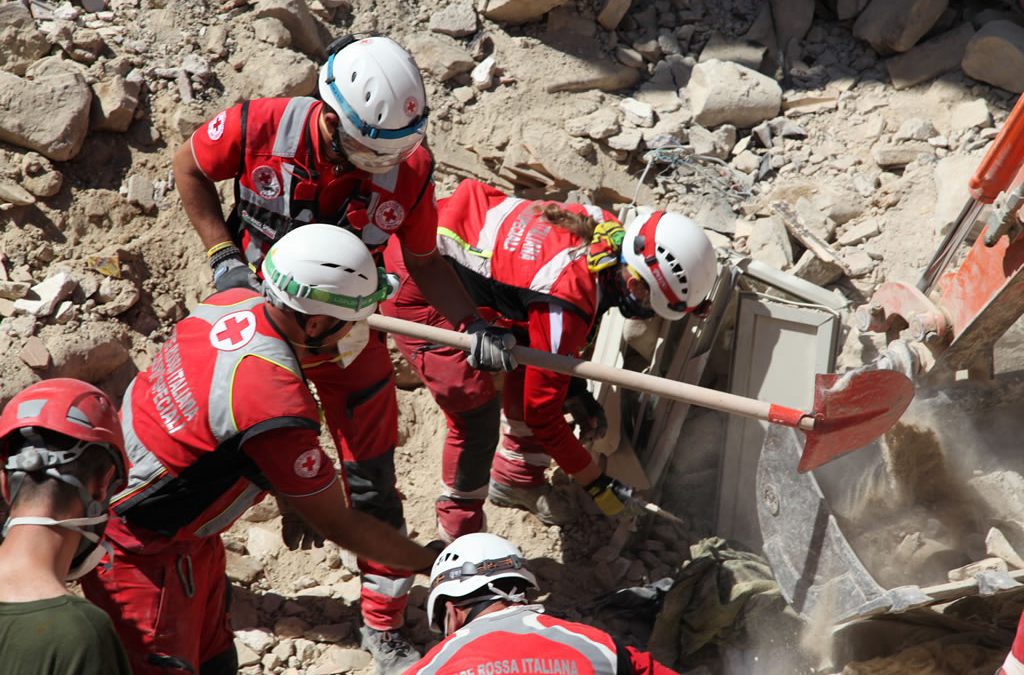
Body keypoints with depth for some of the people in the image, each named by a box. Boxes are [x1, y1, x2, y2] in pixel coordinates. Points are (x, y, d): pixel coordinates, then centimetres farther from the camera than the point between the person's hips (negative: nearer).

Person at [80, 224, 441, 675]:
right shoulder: (279, 412, -33)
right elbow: (338, 526, -19)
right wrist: (429, 561, -7)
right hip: (140, 549, -9)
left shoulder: (236, 301, -11)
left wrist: (298, 495, 15)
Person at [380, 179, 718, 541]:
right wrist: (596, 483, -8)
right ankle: (458, 536, 9)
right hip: (417, 287, -9)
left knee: (534, 363, 10)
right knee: (478, 415, -11)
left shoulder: (608, 230, -9)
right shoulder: (568, 304, -32)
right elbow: (542, 412, -19)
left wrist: (575, 390, 7)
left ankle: (516, 478, 28)